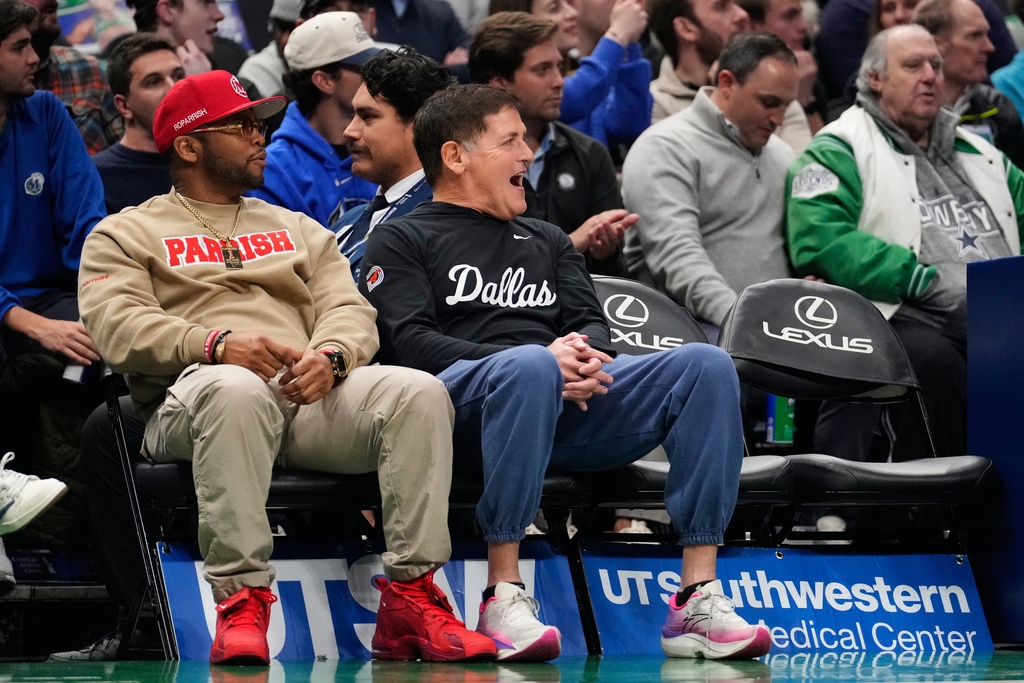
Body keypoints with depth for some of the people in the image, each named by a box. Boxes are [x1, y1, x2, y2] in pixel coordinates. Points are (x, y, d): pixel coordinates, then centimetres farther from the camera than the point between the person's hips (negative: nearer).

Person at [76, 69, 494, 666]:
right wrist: (217, 344, -17)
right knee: (235, 391, -42)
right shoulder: (125, 234, 19)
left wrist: (329, 355, -10)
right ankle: (241, 598, -41)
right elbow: (120, 326, 0)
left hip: (312, 394, 4)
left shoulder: (299, 230, 32)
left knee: (419, 392, -26)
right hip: (193, 403, -4)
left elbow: (350, 311, 16)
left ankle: (411, 597, -28)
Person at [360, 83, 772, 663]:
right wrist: (541, 364, -15)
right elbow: (409, 343, -1)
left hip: (569, 405, 6)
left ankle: (699, 600, -28)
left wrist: (584, 356, -8)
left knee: (707, 364, -18)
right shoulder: (404, 241, 17)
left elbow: (591, 322, 21)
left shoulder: (548, 241, 36)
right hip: (460, 405, -5)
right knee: (529, 365, -41)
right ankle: (504, 597, -39)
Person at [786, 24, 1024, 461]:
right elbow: (819, 239, -8)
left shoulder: (979, 153, 31)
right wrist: (927, 280, -13)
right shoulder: (840, 150, 9)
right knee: (931, 357, -38)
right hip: (907, 317, -5)